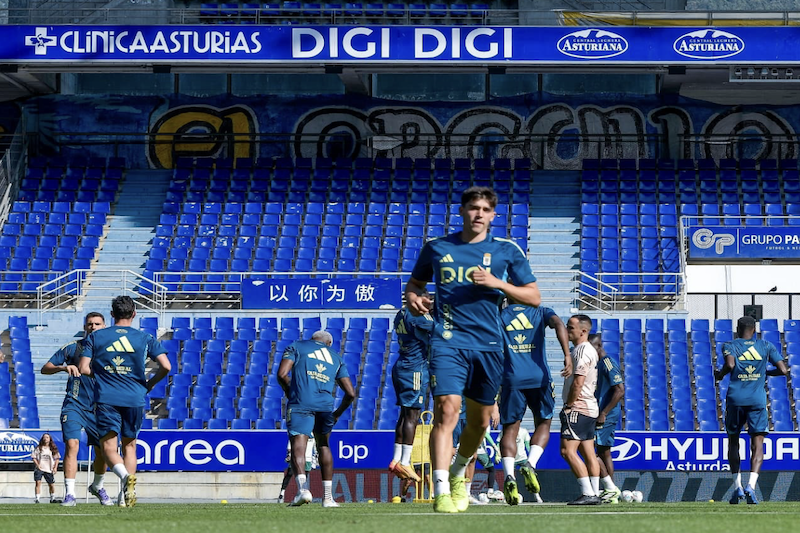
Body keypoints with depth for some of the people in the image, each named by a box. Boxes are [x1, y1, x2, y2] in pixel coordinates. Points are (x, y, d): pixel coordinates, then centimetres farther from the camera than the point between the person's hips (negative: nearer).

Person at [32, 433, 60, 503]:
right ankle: (37, 498, -16)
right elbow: (34, 457, 2)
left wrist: (55, 467, 0)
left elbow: (56, 459, 10)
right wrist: (37, 465, -10)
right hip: (39, 468, -2)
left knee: (51, 484, 6)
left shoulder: (53, 449, 7)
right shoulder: (38, 448, 3)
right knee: (38, 482, -16)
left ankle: (52, 498, 22)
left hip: (49, 469, 2)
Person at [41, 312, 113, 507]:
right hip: (75, 404, -3)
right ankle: (69, 493, -20)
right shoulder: (73, 348, 0)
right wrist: (63, 367, -20)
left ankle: (97, 487, 32)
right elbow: (45, 369, -1)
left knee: (103, 451, 5)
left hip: (98, 408, 3)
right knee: (72, 444, -20)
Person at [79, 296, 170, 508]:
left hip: (106, 399, -1)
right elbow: (166, 366, -1)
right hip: (135, 399, 1)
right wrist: (149, 384, 16)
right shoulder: (145, 338, 6)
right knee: (129, 446, 15)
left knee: (108, 447, -1)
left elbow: (84, 369, 0)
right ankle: (125, 496, 8)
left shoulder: (95, 337, 6)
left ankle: (125, 475, -31)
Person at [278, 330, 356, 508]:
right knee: (323, 445, 22)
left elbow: (282, 374, 4)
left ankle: (303, 487, -38)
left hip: (301, 403, -3)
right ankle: (327, 497, 21)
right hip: (326, 405, 3)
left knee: (298, 444, -13)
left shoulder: (297, 347, 19)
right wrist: (338, 414, 35)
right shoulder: (336, 358, 28)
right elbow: (351, 393, 22)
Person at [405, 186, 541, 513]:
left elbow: (534, 297, 6)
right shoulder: (437, 248, 8)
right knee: (447, 409, -20)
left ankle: (459, 474, 40)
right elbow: (415, 282, 22)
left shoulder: (507, 251, 6)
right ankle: (441, 491, -25)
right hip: (448, 341, -2)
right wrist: (413, 299, -2)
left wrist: (498, 283, -10)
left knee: (479, 420, 12)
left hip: (488, 344, 2)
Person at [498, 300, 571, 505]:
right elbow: (558, 324, -8)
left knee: (510, 428, 5)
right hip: (539, 378, 0)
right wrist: (567, 355, -17)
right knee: (543, 423, 16)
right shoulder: (541, 312, 13)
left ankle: (509, 475, -15)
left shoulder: (499, 316, 13)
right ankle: (530, 465, -8)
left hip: (512, 380, 0)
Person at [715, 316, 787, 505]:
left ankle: (737, 487, 9)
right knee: (757, 445, -1)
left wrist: (719, 374, 4)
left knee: (733, 442, 15)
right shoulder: (766, 346, 9)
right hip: (757, 400, 0)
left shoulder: (730, 346, 3)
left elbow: (730, 364, -17)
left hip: (735, 398, 0)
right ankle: (751, 485, -21)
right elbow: (783, 370, 3)